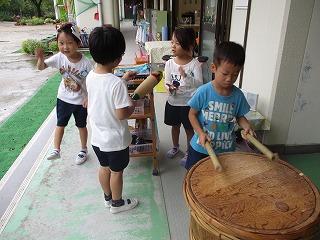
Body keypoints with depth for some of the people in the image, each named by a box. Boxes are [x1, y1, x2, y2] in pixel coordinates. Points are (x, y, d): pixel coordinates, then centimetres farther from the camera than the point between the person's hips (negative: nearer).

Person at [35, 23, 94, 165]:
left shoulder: (86, 63, -24)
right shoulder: (59, 57, -15)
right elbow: (41, 67, -11)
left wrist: (89, 98, -22)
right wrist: (41, 58, -31)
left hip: (81, 101, -3)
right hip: (63, 98, 3)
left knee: (81, 126, 16)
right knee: (60, 124, 13)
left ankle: (83, 150, 36)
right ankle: (56, 150, 28)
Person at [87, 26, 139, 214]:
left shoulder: (90, 76, -6)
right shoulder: (117, 83, -29)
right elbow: (121, 114, -26)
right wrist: (133, 105, -8)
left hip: (97, 137, 7)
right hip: (115, 139, -6)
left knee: (104, 167, 24)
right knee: (116, 171, 15)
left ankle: (108, 198, 46)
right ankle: (117, 203, 37)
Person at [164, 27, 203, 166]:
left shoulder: (194, 64, -15)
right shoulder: (170, 63, -6)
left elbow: (199, 84, -21)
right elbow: (167, 82, -4)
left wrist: (186, 76, -35)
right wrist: (170, 88, -26)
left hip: (188, 103, -3)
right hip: (173, 102, 3)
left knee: (189, 128, 13)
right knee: (175, 125, 22)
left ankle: (188, 152, 35)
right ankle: (175, 147, 47)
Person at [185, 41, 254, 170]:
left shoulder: (238, 95, -7)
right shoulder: (203, 91, -17)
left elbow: (240, 116, 6)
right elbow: (192, 114, -8)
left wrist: (246, 126, -15)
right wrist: (201, 133, -20)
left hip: (226, 149, 3)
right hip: (201, 147, -2)